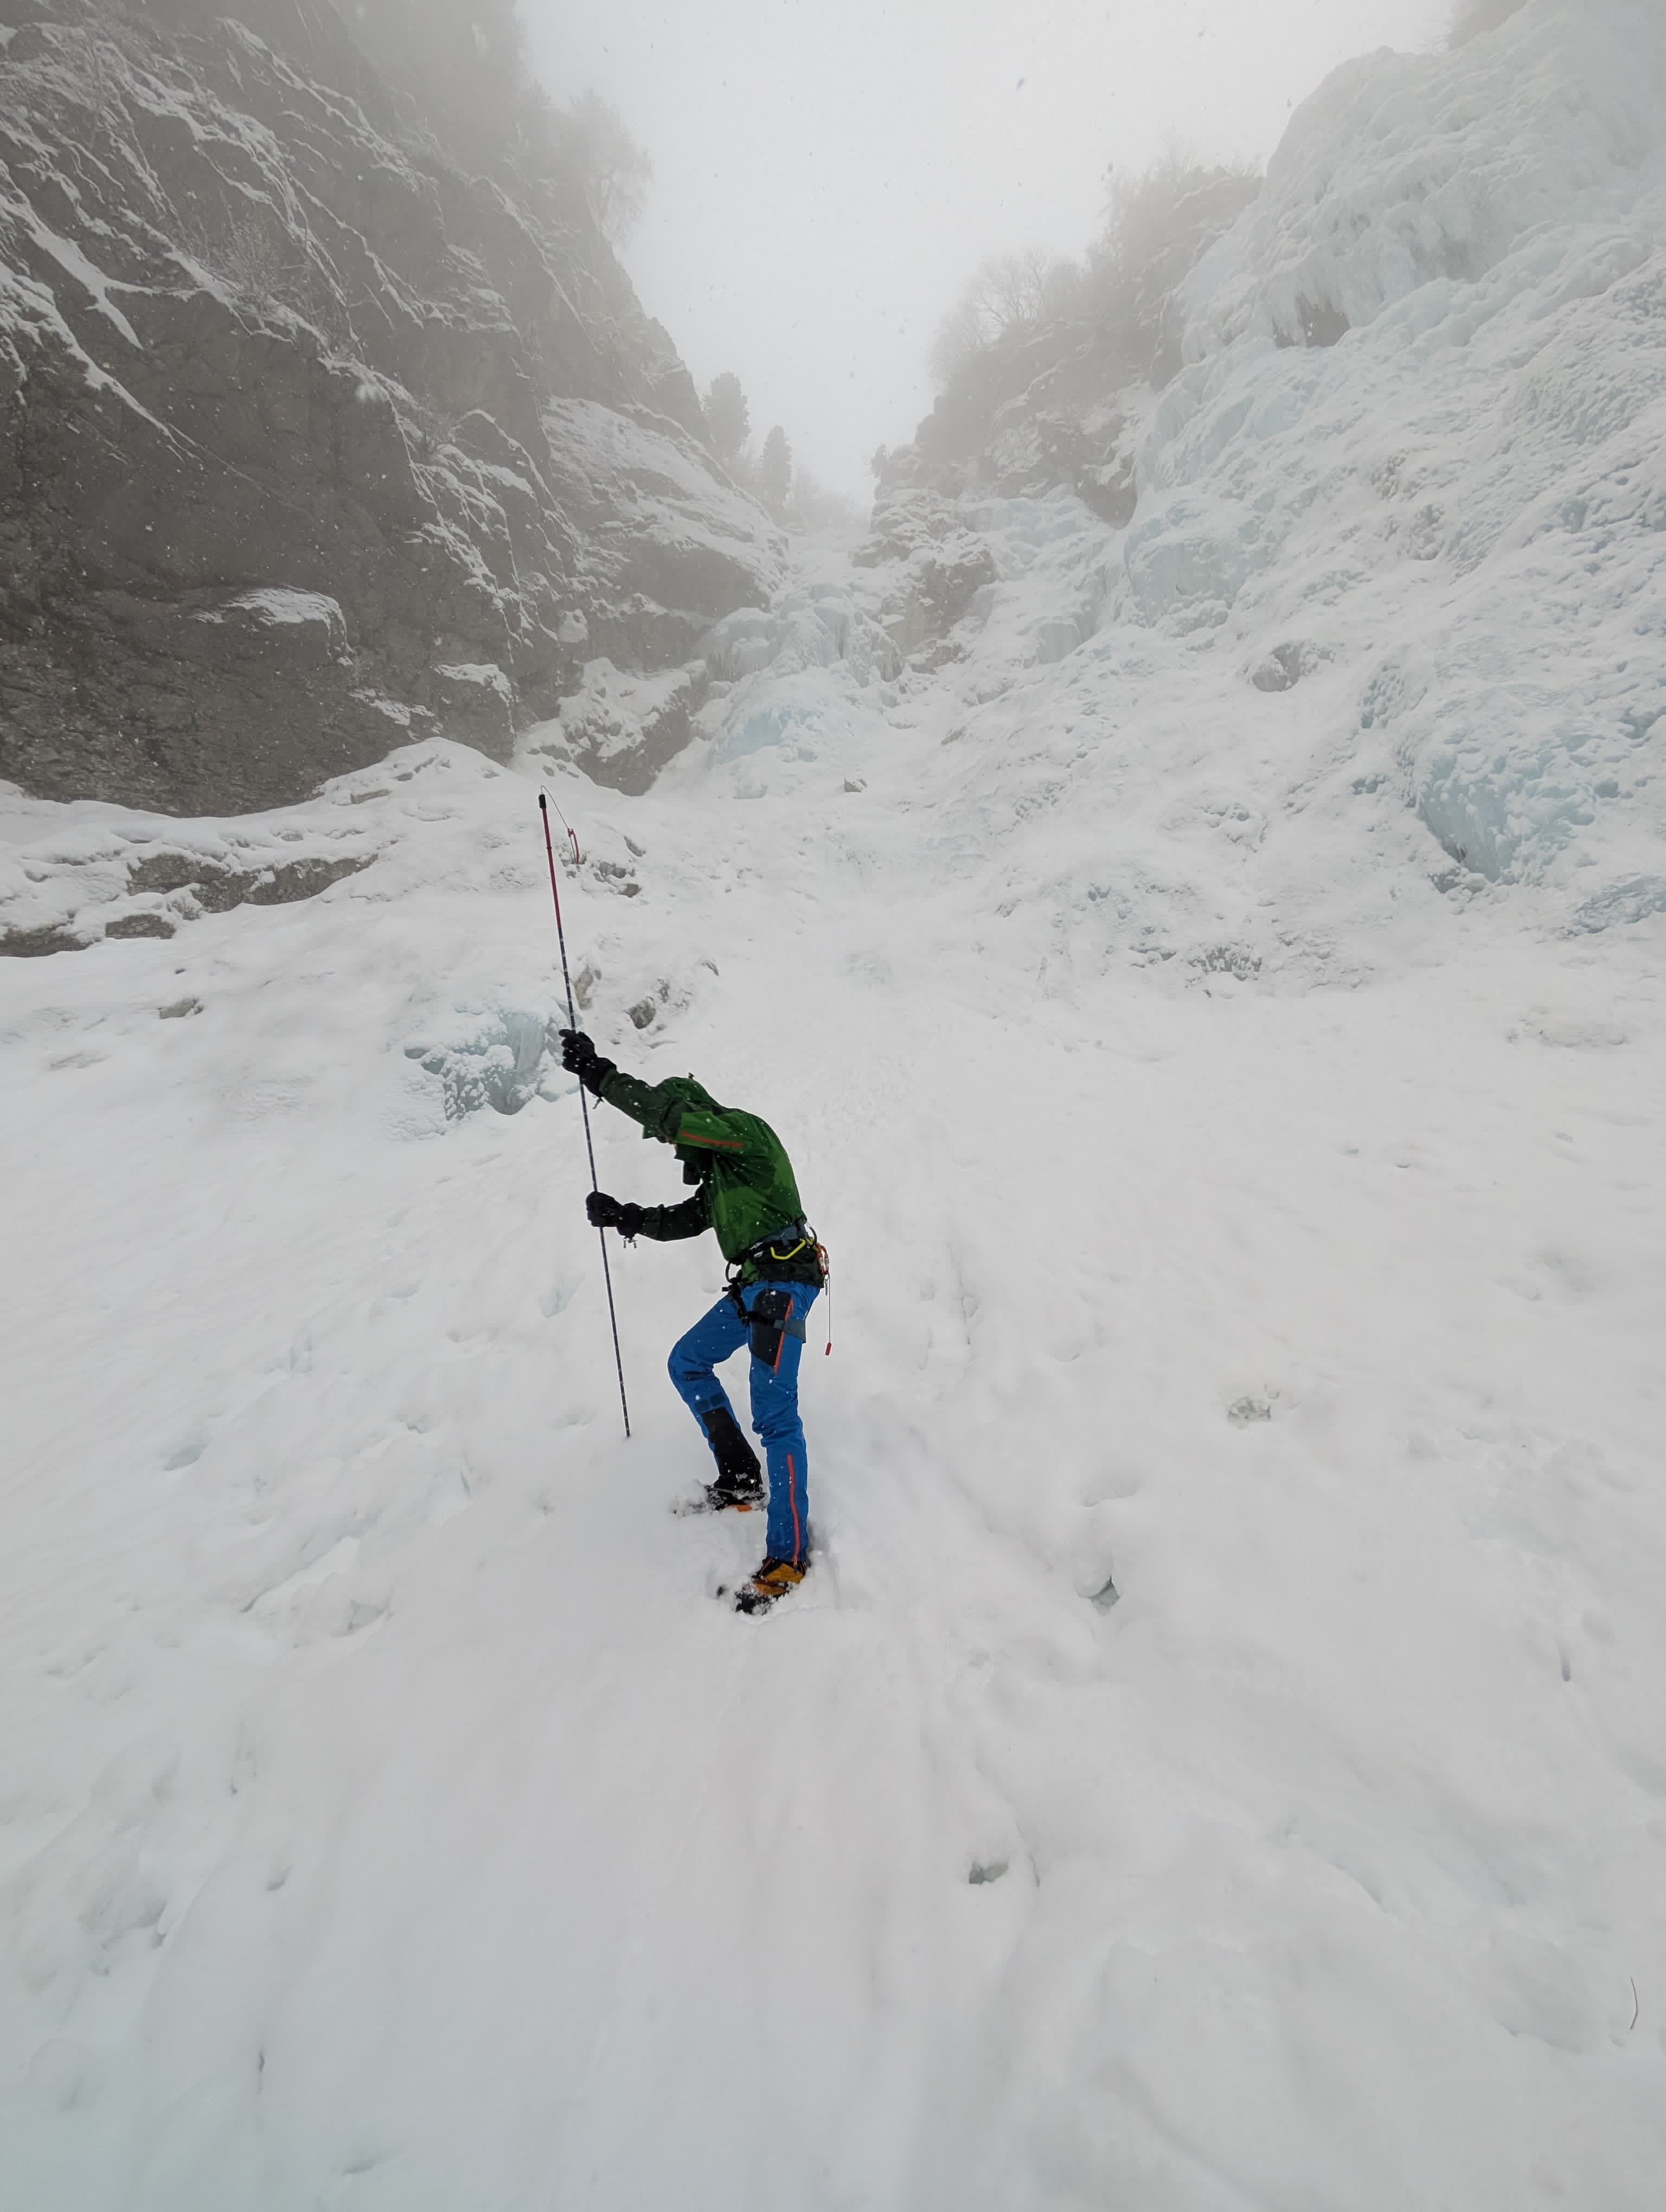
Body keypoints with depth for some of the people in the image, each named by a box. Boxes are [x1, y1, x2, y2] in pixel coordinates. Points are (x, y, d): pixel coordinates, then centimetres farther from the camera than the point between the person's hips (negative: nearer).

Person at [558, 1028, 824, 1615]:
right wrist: (625, 1216, 6)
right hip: (754, 1285, 11)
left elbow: (667, 1114, -20)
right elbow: (685, 1221, 21)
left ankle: (788, 1557, -9)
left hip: (783, 1281, -11)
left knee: (775, 1416, -14)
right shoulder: (721, 1169, 23)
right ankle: (741, 1482, 23)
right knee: (686, 1363, 20)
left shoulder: (744, 1130, -7)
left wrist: (599, 1074, -17)